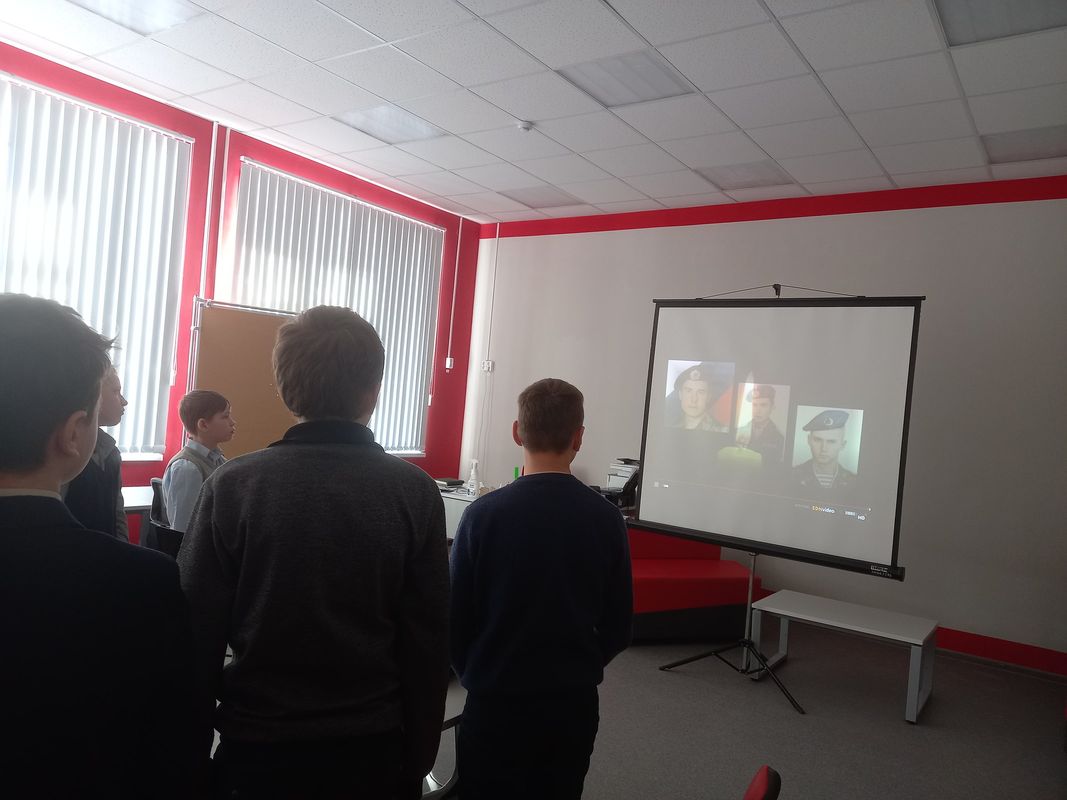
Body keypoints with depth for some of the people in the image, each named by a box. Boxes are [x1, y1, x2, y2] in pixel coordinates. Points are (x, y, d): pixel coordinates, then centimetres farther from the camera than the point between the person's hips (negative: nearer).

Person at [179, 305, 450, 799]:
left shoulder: (232, 484, -12)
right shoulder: (414, 492, -12)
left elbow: (199, 631, -7)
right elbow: (429, 641, -7)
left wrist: (193, 752, 7)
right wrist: (417, 760, 5)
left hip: (257, 742, 0)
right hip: (372, 745, 1)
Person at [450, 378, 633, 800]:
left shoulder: (484, 513, -16)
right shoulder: (606, 518, -9)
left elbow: (456, 618, -8)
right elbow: (618, 627, -1)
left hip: (496, 702, -2)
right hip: (575, 703, 3)